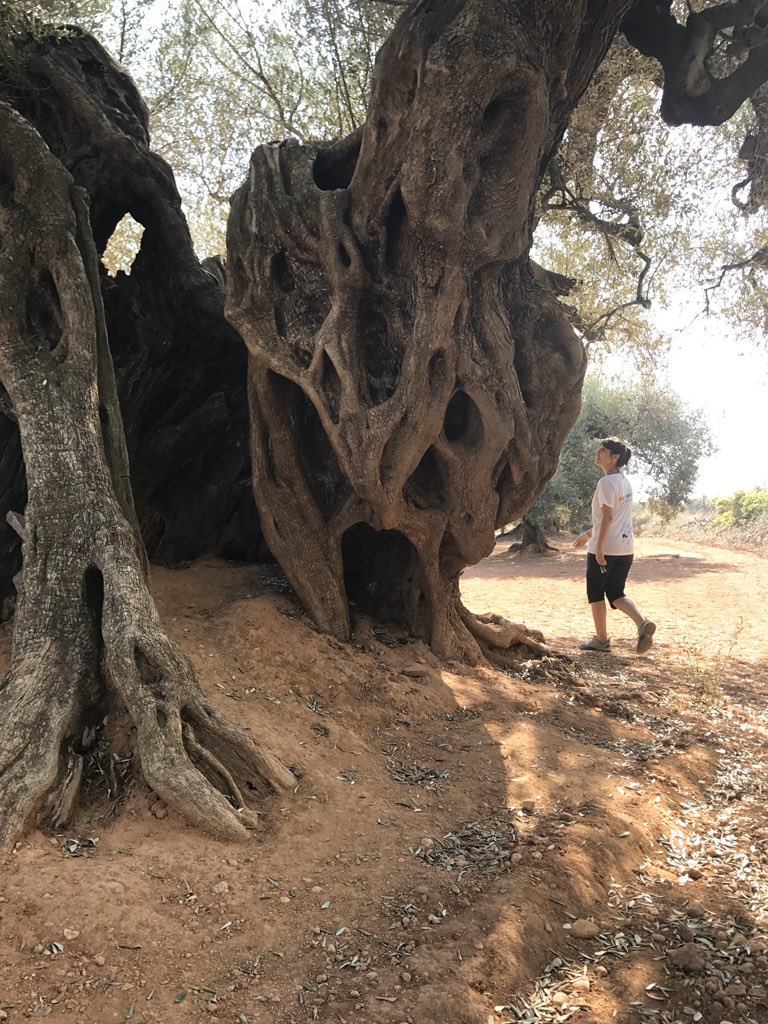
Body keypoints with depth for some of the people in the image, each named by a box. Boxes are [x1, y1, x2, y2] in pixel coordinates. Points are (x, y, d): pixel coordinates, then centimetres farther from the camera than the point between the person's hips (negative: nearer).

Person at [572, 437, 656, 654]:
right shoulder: (625, 482, 14)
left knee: (595, 593, 8)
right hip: (625, 547, 8)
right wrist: (588, 535, 27)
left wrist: (599, 546, -21)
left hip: (605, 548, -8)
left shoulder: (607, 482, -14)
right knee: (616, 594, 13)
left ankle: (601, 639, 16)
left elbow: (608, 517, -21)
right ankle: (643, 623, -9)